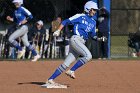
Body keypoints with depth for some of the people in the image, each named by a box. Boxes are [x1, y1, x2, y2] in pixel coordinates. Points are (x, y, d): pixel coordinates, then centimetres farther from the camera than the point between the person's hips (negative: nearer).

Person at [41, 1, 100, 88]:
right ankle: (71, 71, -16)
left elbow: (93, 34, 24)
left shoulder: (93, 22, 20)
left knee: (66, 64, 1)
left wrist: (98, 38, 3)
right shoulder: (80, 16, 0)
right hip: (76, 39, -7)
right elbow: (66, 22, -2)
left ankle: (50, 80, 0)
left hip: (81, 43, 7)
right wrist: (58, 30, -14)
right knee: (88, 56, -25)